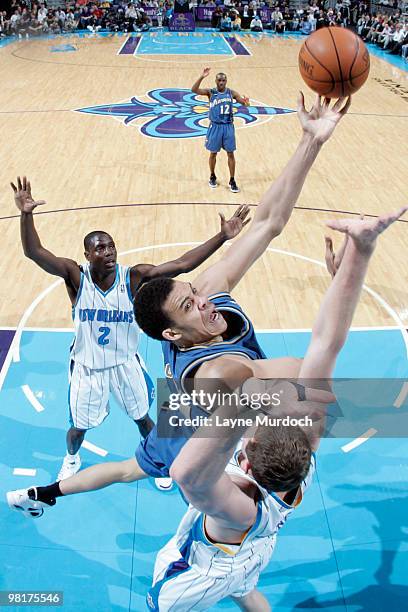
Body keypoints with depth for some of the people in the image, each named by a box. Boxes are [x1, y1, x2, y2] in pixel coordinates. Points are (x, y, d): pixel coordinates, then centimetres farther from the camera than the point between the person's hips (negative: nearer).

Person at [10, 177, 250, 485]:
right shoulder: (76, 276, -21)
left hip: (126, 363, 1)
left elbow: (182, 264, -28)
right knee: (79, 427, 18)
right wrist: (26, 215, -52)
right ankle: (71, 458, 54)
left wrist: (223, 237, -36)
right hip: (87, 366, 0)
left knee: (143, 418, 19)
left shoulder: (134, 276, -20)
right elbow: (34, 252, -34)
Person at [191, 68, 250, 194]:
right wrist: (202, 77, -32)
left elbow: (243, 101, -2)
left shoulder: (231, 93, 0)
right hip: (215, 126, -1)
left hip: (228, 126, 1)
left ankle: (232, 181, 11)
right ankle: (212, 177, 30)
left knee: (230, 154, 3)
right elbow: (194, 90, -18)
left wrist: (246, 102, -28)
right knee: (213, 153, 9)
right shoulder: (211, 92, -5)